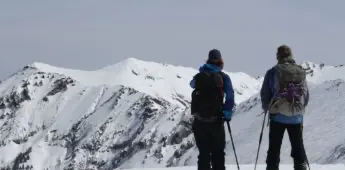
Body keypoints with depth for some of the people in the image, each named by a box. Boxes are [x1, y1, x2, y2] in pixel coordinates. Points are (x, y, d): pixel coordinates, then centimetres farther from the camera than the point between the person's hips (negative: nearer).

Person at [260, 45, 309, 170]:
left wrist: (267, 108, 18)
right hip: (297, 117, 2)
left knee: (274, 147, 6)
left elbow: (264, 94, -2)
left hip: (278, 116, -2)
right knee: (298, 147, 12)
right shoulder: (301, 72, 2)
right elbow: (306, 95, 9)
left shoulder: (273, 72, -7)